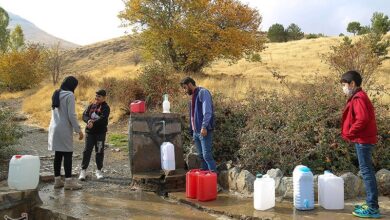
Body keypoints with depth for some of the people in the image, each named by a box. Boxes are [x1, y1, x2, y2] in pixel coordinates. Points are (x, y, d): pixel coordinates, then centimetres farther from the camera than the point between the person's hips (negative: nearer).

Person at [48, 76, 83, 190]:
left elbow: (55, 112, 17)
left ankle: (57, 180, 15)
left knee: (58, 154, 11)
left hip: (54, 128, 8)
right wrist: (78, 130, -10)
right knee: (67, 154, -2)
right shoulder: (69, 95, -11)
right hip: (64, 129, -8)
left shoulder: (56, 94, 14)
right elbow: (71, 115, -15)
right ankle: (68, 181, 0)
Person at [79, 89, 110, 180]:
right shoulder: (91, 106, 11)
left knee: (99, 151, 5)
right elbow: (84, 115, 1)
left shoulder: (105, 107, -4)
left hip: (100, 132, -3)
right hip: (89, 132, 3)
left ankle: (99, 170, 18)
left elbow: (103, 119, -18)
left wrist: (93, 123, -29)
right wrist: (88, 121, -20)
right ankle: (83, 170, 6)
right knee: (87, 150, 0)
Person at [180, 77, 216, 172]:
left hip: (204, 131, -9)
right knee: (201, 156, 10)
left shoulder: (203, 92, -7)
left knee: (207, 155, -11)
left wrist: (204, 126, -26)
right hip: (196, 131, 9)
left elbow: (207, 111, -18)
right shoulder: (194, 96, 20)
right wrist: (192, 130, 17)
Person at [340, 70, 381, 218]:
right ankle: (371, 204, 21)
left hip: (362, 140, -10)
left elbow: (362, 119, -25)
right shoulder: (359, 97, 16)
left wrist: (349, 134, -15)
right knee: (367, 171, 13)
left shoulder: (358, 98, -15)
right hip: (364, 139, 10)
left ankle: (372, 208, -4)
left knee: (366, 171, -8)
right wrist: (350, 134, 11)